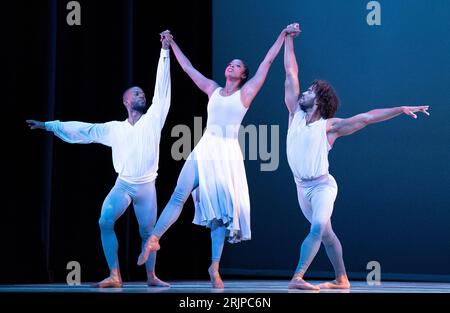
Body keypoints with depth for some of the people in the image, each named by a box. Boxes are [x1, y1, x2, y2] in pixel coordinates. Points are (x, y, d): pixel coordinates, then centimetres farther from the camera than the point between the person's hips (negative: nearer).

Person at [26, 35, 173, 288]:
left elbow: (162, 89, -1)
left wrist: (165, 52, -4)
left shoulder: (153, 120, 3)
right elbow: (83, 130, 13)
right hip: (123, 185, 1)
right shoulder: (115, 128, 9)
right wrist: (49, 125, 14)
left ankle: (151, 277, 20)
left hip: (147, 187, -1)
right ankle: (114, 276, -17)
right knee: (105, 222, -19)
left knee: (148, 232, 4)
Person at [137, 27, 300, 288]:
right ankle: (154, 240, 0)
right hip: (205, 149, 3)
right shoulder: (213, 89, 16)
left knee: (222, 208, -4)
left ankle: (215, 267, -2)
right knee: (179, 196, -6)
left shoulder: (246, 92, 7)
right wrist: (172, 44, 27)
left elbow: (267, 62, 6)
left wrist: (283, 36, 5)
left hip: (228, 154, -3)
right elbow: (188, 68, 23)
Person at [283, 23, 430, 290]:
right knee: (326, 233, 15)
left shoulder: (329, 126, -8)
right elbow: (291, 73, 5)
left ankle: (297, 278, -35)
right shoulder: (296, 115, 3)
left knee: (318, 228, -26)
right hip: (302, 187, 6)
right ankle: (342, 280, 25)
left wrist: (402, 109, -19)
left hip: (322, 186, -5)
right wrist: (289, 39, 6)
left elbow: (367, 118, -13)